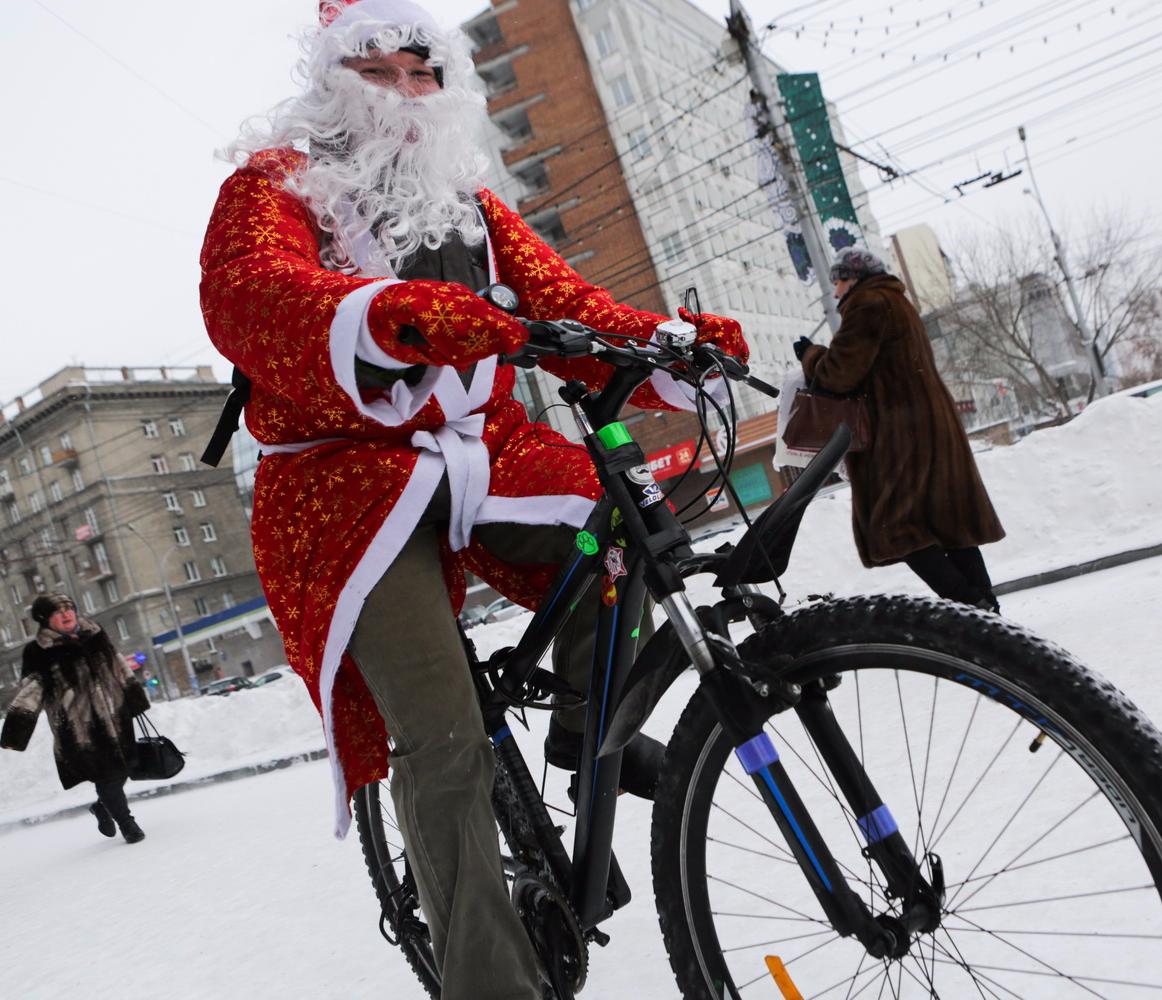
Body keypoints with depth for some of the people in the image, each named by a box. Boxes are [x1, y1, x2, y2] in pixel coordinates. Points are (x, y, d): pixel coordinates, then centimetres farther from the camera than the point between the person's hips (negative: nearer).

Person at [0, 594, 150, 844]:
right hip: (79, 730, -5)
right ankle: (126, 823, 17)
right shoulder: (39, 653, -9)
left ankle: (102, 807, 43)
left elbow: (119, 667, 16)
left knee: (120, 772, 14)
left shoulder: (94, 634, 6)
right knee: (107, 777, -3)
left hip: (114, 719, 5)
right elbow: (29, 691, -15)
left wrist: (135, 697, 21)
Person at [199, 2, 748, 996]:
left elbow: (558, 298, 8)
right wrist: (390, 316, -44)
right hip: (350, 475, -5)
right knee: (444, 743, -14)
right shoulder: (274, 186, 2)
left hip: (487, 450, 5)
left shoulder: (467, 201, 20)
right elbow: (250, 294, -21)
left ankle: (585, 729, 15)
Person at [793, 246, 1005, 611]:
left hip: (903, 433, -10)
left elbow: (839, 374, -15)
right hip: (933, 426, 10)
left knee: (895, 524, -9)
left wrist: (809, 354, 4)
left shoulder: (867, 304, -10)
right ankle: (984, 602, 14)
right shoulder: (896, 301, 23)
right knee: (946, 518, 12)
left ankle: (967, 601, -15)